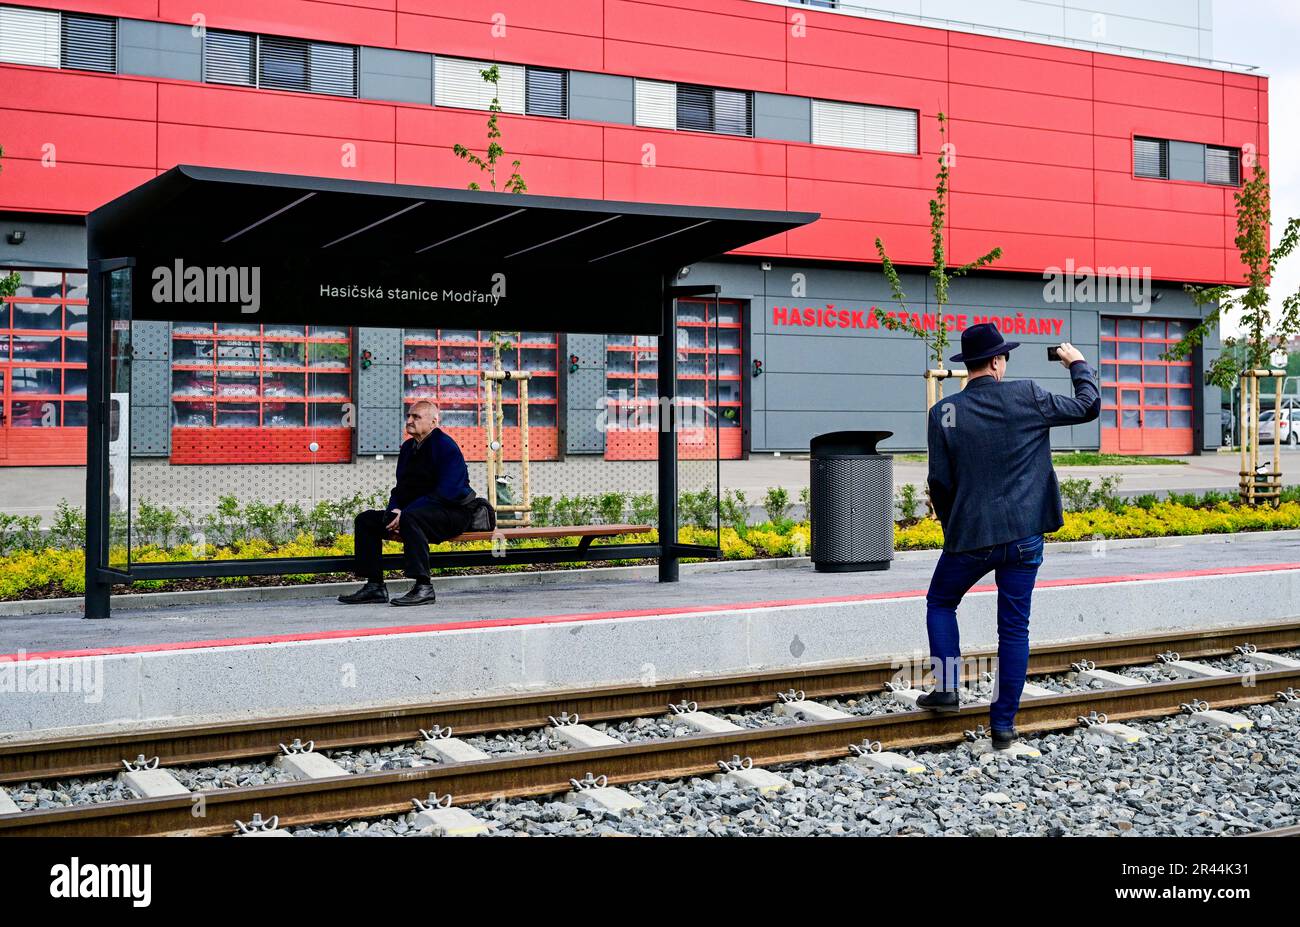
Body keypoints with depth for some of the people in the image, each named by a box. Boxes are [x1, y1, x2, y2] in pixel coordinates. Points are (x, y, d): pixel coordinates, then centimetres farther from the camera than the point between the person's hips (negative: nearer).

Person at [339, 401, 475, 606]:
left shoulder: (445, 445, -12)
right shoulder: (408, 447, 15)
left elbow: (446, 492, -21)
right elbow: (401, 488, 19)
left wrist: (404, 513, -24)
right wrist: (394, 510, -6)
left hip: (452, 513, -9)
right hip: (416, 511, 9)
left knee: (409, 518, -38)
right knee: (365, 519, -1)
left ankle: (423, 587, -36)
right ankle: (375, 586, -5)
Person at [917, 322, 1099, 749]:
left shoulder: (944, 412, -4)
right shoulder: (1027, 396, -4)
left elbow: (940, 482, -2)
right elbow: (1088, 406, 9)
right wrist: (1078, 365, 26)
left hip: (970, 536, -1)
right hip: (1024, 536, 1)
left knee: (940, 604, 23)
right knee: (1014, 627, 8)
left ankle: (946, 688, 11)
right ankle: (1004, 723, 11)